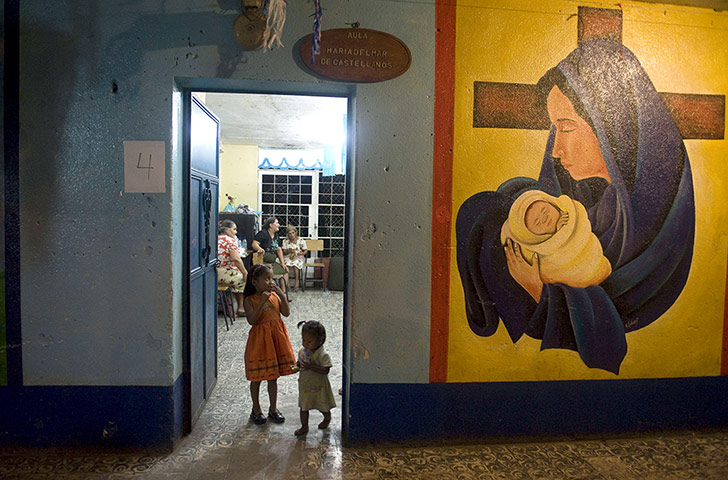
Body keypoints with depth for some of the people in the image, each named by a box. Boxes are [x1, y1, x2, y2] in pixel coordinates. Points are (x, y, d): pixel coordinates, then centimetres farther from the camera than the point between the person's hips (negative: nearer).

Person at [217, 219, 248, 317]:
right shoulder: (230, 240, -12)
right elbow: (236, 259, -22)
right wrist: (245, 272, -13)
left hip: (213, 274, 8)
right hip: (224, 275, -8)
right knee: (244, 279, 14)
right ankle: (241, 308, 17)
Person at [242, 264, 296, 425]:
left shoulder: (274, 295, 4)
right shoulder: (250, 300, -9)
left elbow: (286, 313, -5)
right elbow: (252, 320, -22)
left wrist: (281, 294, -14)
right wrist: (262, 301, -27)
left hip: (276, 337, 4)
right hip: (259, 339, -4)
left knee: (273, 376, 13)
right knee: (257, 377, 8)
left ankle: (273, 409, 27)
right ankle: (256, 409, 27)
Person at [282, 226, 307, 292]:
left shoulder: (301, 241, 3)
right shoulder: (285, 241, 7)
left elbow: (305, 251, 7)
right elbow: (284, 252, 6)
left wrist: (301, 253, -15)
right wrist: (289, 251, -14)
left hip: (298, 258, -1)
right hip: (288, 257, 1)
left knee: (295, 265, -34)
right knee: (287, 265, -32)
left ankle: (296, 282, -15)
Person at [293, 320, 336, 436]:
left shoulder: (323, 355, -24)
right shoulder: (302, 352, -5)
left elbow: (325, 370, -30)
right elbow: (299, 362, 9)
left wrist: (311, 367, -37)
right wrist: (297, 365, -14)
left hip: (319, 387, -4)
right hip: (305, 386, 5)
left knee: (323, 406, 17)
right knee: (304, 407, 13)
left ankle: (327, 418, 47)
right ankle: (304, 427, 30)